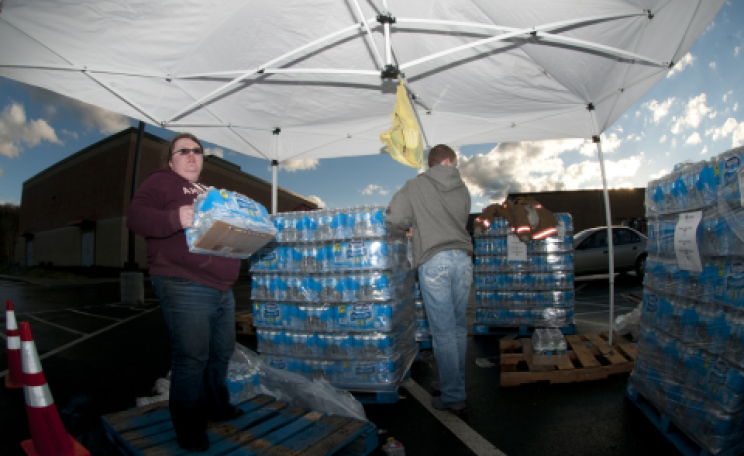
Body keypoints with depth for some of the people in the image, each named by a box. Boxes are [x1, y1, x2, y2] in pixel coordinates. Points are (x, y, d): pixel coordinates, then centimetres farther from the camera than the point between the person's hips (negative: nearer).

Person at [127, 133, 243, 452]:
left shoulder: (209, 191, 25)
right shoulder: (160, 181, 1)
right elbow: (136, 216, -13)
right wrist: (177, 219, -30)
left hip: (222, 288, 8)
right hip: (185, 287, -8)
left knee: (221, 352, 16)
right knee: (191, 357, -4)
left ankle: (215, 405, 36)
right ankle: (188, 426, 15)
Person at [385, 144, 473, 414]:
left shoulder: (414, 186, 3)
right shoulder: (462, 189, 15)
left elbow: (394, 222, -4)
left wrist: (408, 230, 18)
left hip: (434, 261, -4)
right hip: (462, 259, 5)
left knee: (443, 330, 1)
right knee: (458, 326, 15)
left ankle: (453, 397, 9)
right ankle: (454, 383, 30)